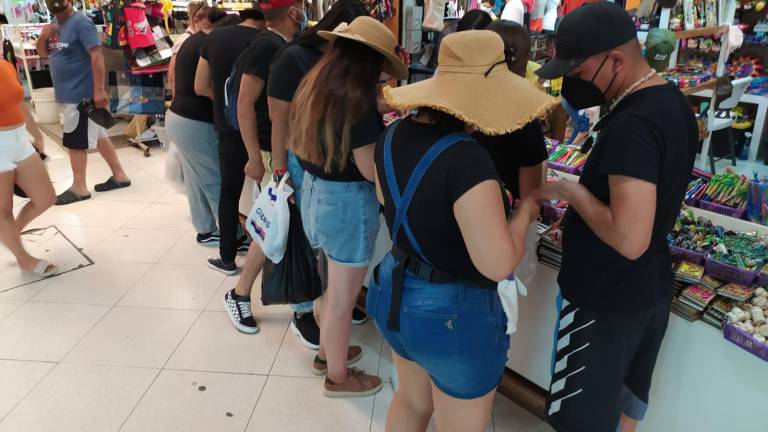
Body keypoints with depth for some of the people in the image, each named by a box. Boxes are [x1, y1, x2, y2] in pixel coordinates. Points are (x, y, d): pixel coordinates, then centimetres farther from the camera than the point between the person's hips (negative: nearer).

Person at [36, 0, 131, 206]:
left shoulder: (81, 23, -15)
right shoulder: (55, 24, 13)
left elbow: (97, 55, -22)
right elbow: (43, 53, 18)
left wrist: (99, 90, -27)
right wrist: (43, 37, -5)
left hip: (81, 94, -9)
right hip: (69, 94, 9)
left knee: (74, 141, -2)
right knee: (97, 135, 13)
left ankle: (79, 188, 9)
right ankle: (119, 175, 21)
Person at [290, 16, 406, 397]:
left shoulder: (315, 84, 5)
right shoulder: (359, 99, -21)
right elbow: (370, 169, -22)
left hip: (315, 192, 9)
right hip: (347, 202, -9)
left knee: (335, 284, 26)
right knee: (343, 296, 8)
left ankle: (327, 351, 44)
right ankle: (338, 377, 27)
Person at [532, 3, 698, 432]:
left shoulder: (632, 125, -28)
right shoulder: (674, 100, 4)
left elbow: (630, 240, -33)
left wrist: (569, 189, -21)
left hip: (608, 299, -10)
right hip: (650, 287, 10)